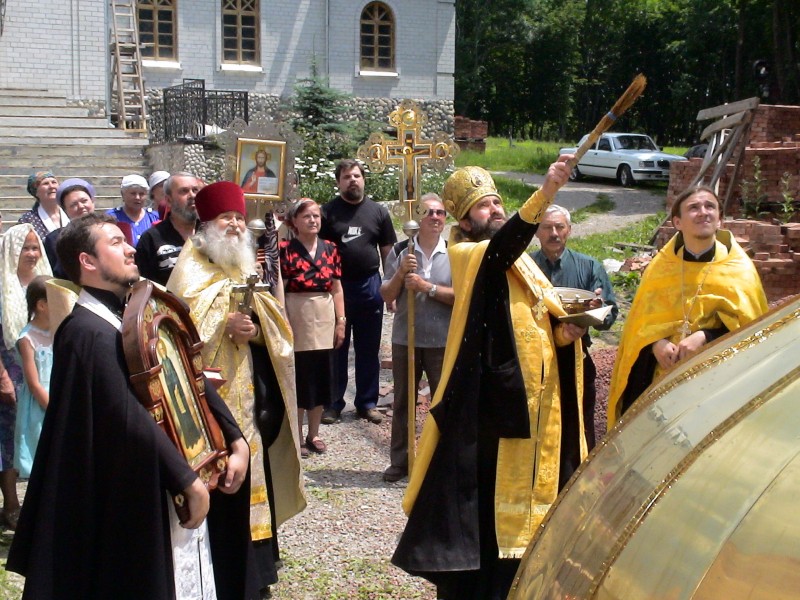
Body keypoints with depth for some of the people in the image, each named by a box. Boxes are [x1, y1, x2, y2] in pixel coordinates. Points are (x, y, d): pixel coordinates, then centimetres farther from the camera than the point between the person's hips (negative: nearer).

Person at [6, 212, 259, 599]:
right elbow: (131, 421, -24)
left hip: (174, 492, 8)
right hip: (141, 505, -8)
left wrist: (236, 441, 2)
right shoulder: (89, 332, -18)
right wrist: (188, 480, -19)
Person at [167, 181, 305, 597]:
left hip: (248, 389, 7)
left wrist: (255, 332, -10)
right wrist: (225, 326, -27)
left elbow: (275, 328, 11)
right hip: (212, 392, -7)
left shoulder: (246, 268, 18)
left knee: (249, 469, 10)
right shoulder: (191, 270, -3)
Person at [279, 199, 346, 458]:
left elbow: (337, 288, 10)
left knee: (321, 379, 9)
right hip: (297, 321, -4)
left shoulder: (330, 249, 7)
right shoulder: (285, 250, -5)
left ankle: (314, 435, 23)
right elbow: (278, 291, -7)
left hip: (324, 321, 4)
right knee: (298, 380, 3)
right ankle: (297, 437, 15)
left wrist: (341, 321, 6)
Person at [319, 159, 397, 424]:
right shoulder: (328, 211, 0)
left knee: (369, 349, 9)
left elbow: (387, 251, 8)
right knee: (336, 348, 6)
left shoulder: (378, 211, 6)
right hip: (336, 285, -2)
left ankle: (367, 402, 19)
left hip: (369, 285, 2)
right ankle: (333, 403, 14)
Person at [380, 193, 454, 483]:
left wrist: (427, 287, -16)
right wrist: (401, 273, -15)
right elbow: (386, 296, 1)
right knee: (402, 402, 12)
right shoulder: (400, 252, 0)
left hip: (443, 341, -2)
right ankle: (399, 461, 24)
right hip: (405, 338, 2)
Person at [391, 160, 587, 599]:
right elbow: (501, 246, -29)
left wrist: (565, 333, -1)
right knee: (477, 504, -2)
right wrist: (545, 193, -42)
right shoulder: (466, 256, -5)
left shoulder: (523, 265, 18)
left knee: (518, 506, 13)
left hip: (533, 406, 7)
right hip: (489, 405, -7)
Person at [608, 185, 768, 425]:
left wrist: (706, 337, -19)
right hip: (660, 378, 2)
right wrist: (656, 343, -15)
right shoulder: (660, 266, 4)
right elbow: (640, 321, 6)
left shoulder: (739, 269, -1)